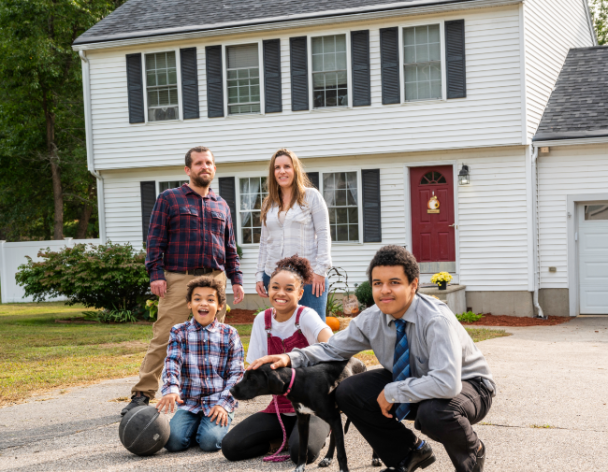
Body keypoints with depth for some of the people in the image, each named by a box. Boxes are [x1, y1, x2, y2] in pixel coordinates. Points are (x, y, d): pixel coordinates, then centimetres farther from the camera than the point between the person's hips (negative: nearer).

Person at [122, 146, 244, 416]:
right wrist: (155, 273, -9)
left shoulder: (221, 206, 18)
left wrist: (236, 279, 13)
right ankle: (142, 394, -5)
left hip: (215, 279, 4)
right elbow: (156, 240, 1)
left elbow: (230, 248, 21)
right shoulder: (169, 199, 6)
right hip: (178, 279, -4)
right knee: (163, 338, -9)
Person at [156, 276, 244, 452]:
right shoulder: (179, 332, 6)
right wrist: (171, 389, -29)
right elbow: (172, 363, -8)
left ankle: (212, 425, 10)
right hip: (189, 403, 1)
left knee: (210, 441, -25)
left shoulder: (229, 334, 4)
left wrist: (224, 403, -11)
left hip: (218, 403, -1)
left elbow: (237, 373, 2)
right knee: (173, 441, -21)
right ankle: (194, 425, 12)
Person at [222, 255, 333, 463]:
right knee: (230, 447, -15)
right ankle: (284, 436, 10)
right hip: (280, 407, 4)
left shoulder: (306, 316, -12)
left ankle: (316, 433, 4)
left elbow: (328, 341, -35)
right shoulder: (262, 320, 3)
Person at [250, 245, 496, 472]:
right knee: (348, 392, -11)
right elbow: (332, 348, 1)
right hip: (413, 382, 6)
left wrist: (392, 392, -32)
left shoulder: (437, 320, -32)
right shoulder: (371, 319, -12)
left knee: (433, 413, -40)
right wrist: (290, 358, -17)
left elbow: (447, 383, -42)